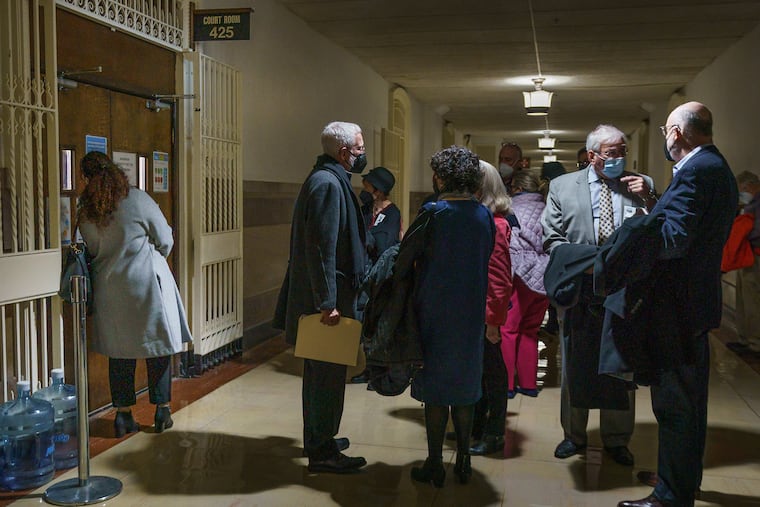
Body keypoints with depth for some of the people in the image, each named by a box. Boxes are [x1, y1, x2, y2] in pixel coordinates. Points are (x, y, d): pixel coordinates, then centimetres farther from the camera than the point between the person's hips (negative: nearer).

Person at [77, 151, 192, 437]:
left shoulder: (85, 213, 0)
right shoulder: (137, 200, -11)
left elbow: (92, 250, 9)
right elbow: (165, 241, -5)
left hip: (109, 287, 4)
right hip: (146, 283, -3)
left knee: (120, 352, 12)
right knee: (158, 347, 8)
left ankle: (123, 414, 17)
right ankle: (162, 411, 14)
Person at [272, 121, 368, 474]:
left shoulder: (325, 178, 13)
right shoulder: (328, 184, -18)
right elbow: (322, 248, -24)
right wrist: (328, 303, -24)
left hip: (316, 294, 11)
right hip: (328, 297, -11)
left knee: (319, 371, 20)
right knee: (329, 373, -1)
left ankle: (318, 439, 34)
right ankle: (322, 452, 11)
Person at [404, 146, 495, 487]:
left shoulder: (433, 213, -15)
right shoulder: (484, 215, -1)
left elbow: (404, 258, -10)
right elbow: (487, 264, 5)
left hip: (435, 313, -4)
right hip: (472, 314, 4)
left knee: (435, 386, 7)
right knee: (464, 384, 16)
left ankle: (435, 466, 15)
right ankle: (463, 462, 24)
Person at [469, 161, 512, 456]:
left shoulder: (494, 226, -17)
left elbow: (501, 282, -18)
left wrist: (493, 320, -16)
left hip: (484, 314, -8)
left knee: (491, 372, 5)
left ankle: (493, 436, 19)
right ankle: (475, 427, 34)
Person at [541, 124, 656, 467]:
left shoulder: (641, 185, 4)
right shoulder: (562, 186, 3)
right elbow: (551, 238, 1)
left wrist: (649, 199, -13)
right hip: (580, 289, 0)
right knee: (575, 365, 12)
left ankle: (616, 439, 27)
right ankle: (574, 435, 29)